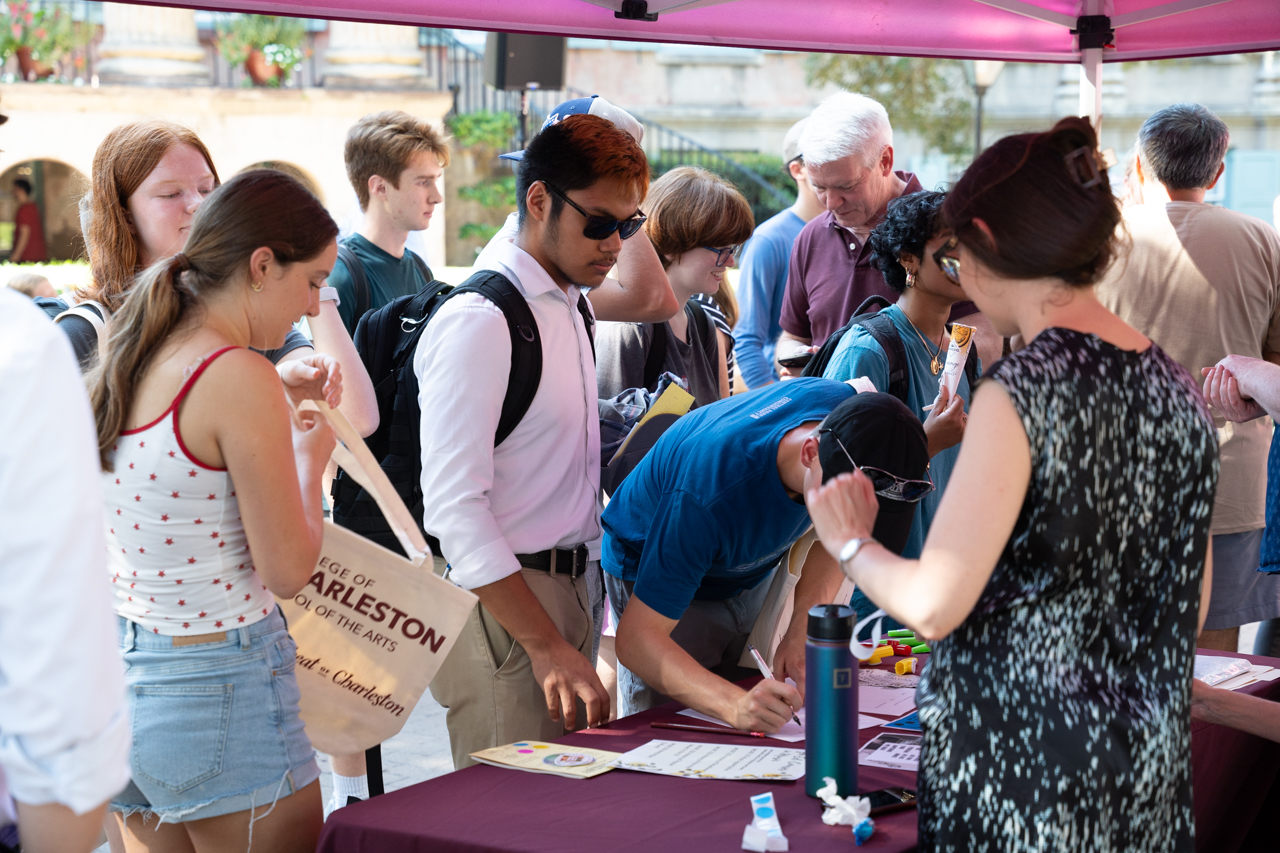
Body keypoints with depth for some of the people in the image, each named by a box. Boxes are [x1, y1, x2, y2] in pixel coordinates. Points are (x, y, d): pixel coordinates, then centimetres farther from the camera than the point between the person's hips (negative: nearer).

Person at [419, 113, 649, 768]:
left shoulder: (575, 306, 13)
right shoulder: (479, 323, -17)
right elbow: (455, 508, -22)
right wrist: (548, 646, -25)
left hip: (571, 586, 9)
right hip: (501, 605, -9)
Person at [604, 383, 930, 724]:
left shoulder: (849, 410, -28)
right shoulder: (705, 498, -45)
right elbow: (635, 640, -42)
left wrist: (803, 629, -27)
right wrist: (733, 704, -58)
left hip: (750, 573, 5)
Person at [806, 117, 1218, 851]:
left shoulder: (1022, 392, -18)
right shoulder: (1179, 391, 3)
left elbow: (933, 605, -19)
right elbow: (1192, 606, 11)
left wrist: (851, 544, 0)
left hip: (1018, 771, -7)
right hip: (1151, 768, 7)